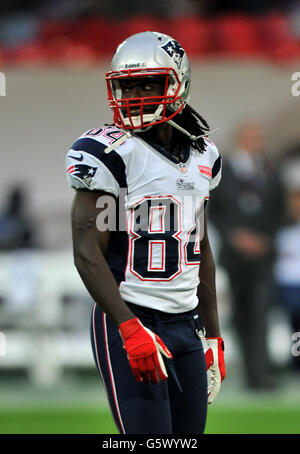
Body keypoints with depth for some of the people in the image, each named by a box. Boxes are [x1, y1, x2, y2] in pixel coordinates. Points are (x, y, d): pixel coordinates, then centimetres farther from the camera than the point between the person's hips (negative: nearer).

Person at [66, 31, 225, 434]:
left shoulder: (201, 156, 12)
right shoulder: (111, 153, -10)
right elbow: (88, 253, -14)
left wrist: (213, 337, 19)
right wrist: (130, 329, -23)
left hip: (186, 322, 7)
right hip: (129, 321, -7)